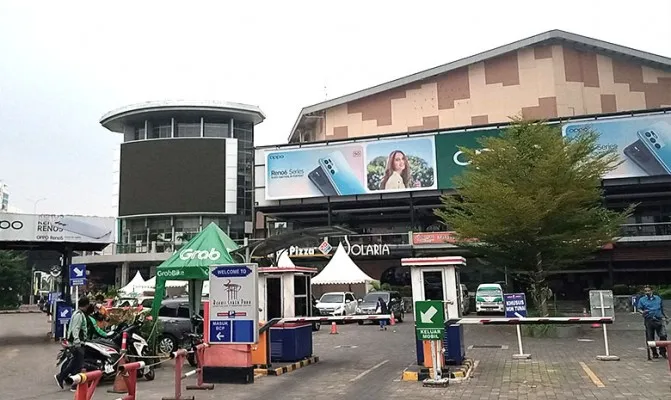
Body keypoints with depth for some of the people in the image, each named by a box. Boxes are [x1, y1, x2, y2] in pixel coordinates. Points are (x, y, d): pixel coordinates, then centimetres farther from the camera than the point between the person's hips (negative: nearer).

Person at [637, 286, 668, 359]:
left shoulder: (658, 298, 13)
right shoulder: (642, 300, 5)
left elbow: (662, 308, 21)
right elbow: (639, 309, 0)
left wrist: (665, 317, 23)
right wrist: (642, 312, -22)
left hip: (659, 319, 1)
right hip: (649, 320, -1)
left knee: (663, 335, -9)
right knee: (650, 338, 2)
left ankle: (663, 351, 7)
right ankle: (654, 353, 15)